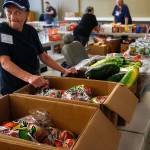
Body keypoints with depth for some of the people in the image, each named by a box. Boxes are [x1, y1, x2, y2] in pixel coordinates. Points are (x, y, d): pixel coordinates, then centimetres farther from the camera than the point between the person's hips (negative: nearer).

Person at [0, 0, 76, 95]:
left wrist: (64, 70, -3)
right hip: (12, 89, -4)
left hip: (35, 85, 5)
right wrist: (29, 77, -41)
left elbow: (43, 56, 6)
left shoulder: (31, 30, -1)